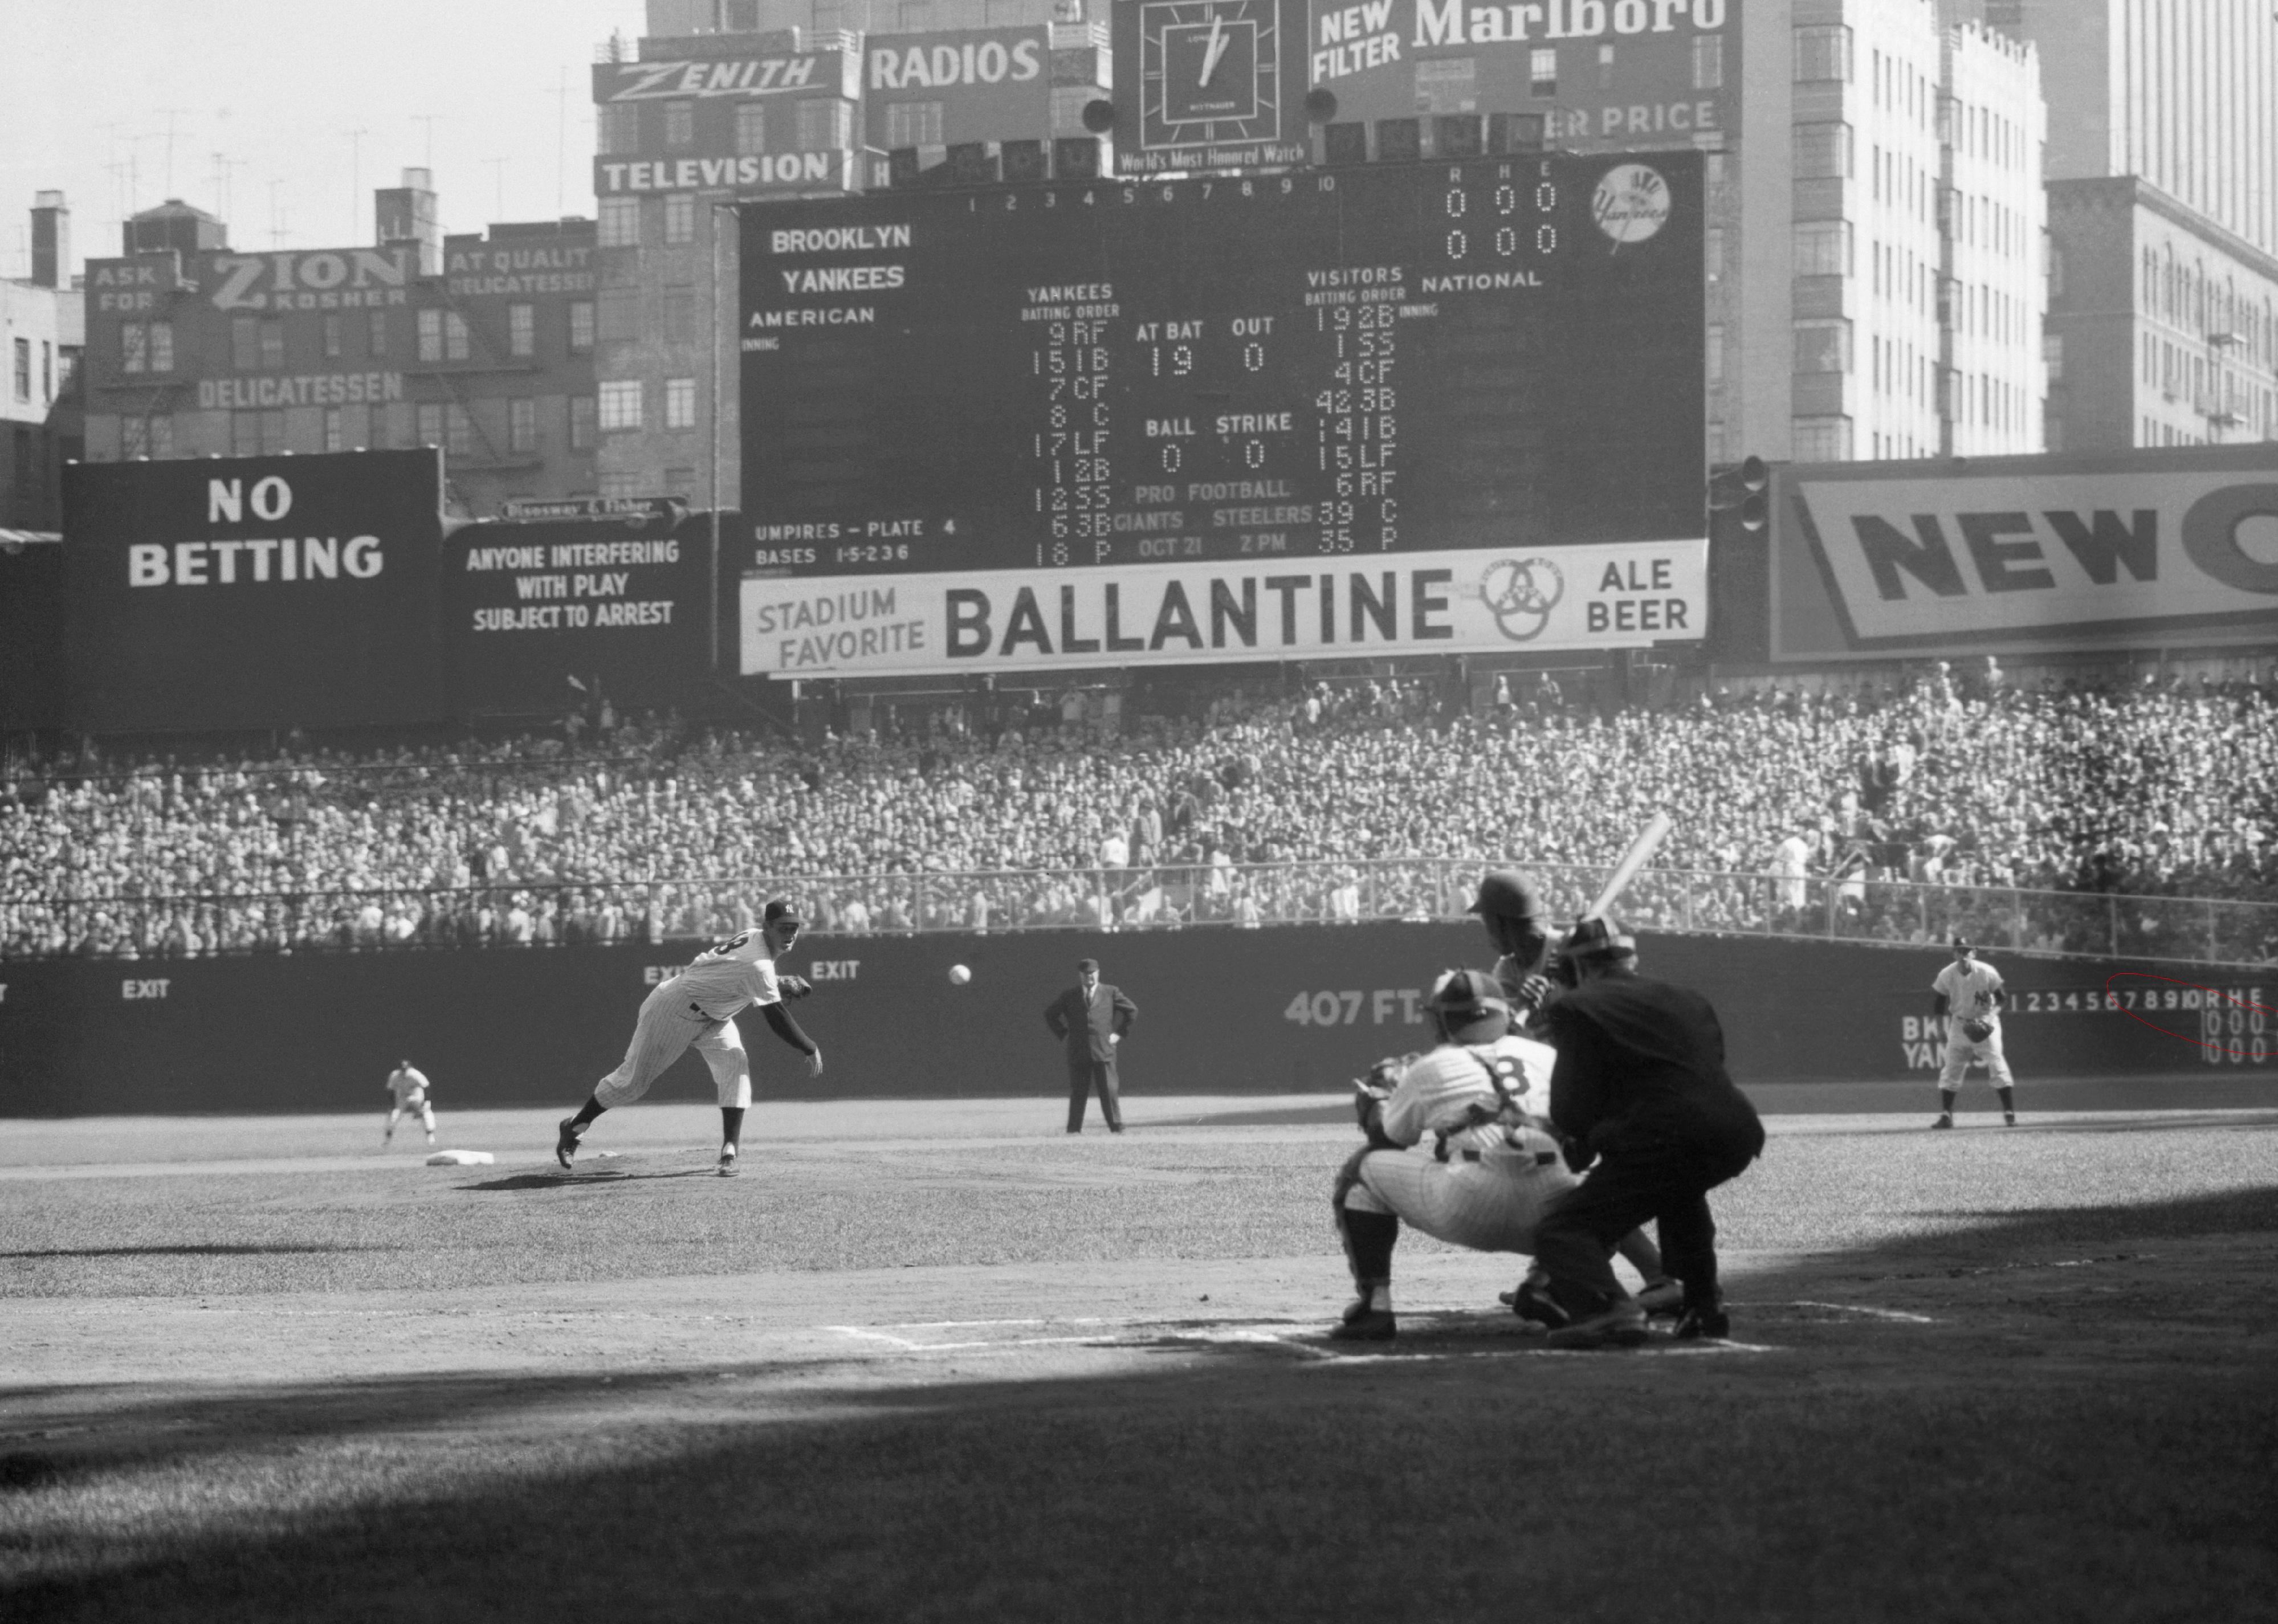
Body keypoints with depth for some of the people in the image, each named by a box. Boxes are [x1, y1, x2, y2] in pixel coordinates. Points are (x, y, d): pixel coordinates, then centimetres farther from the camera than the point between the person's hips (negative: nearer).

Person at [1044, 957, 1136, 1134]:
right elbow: (1050, 1013, 20)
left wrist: (1120, 1033, 7)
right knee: (1078, 1092, 0)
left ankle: (1116, 1127, -4)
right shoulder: (1070, 996, 10)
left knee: (1110, 1090, -7)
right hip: (1078, 1052, 1)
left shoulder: (1110, 993, 7)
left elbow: (1132, 1011, 14)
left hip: (1104, 1051, -1)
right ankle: (1074, 1130, 3)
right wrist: (1063, 1035, 11)